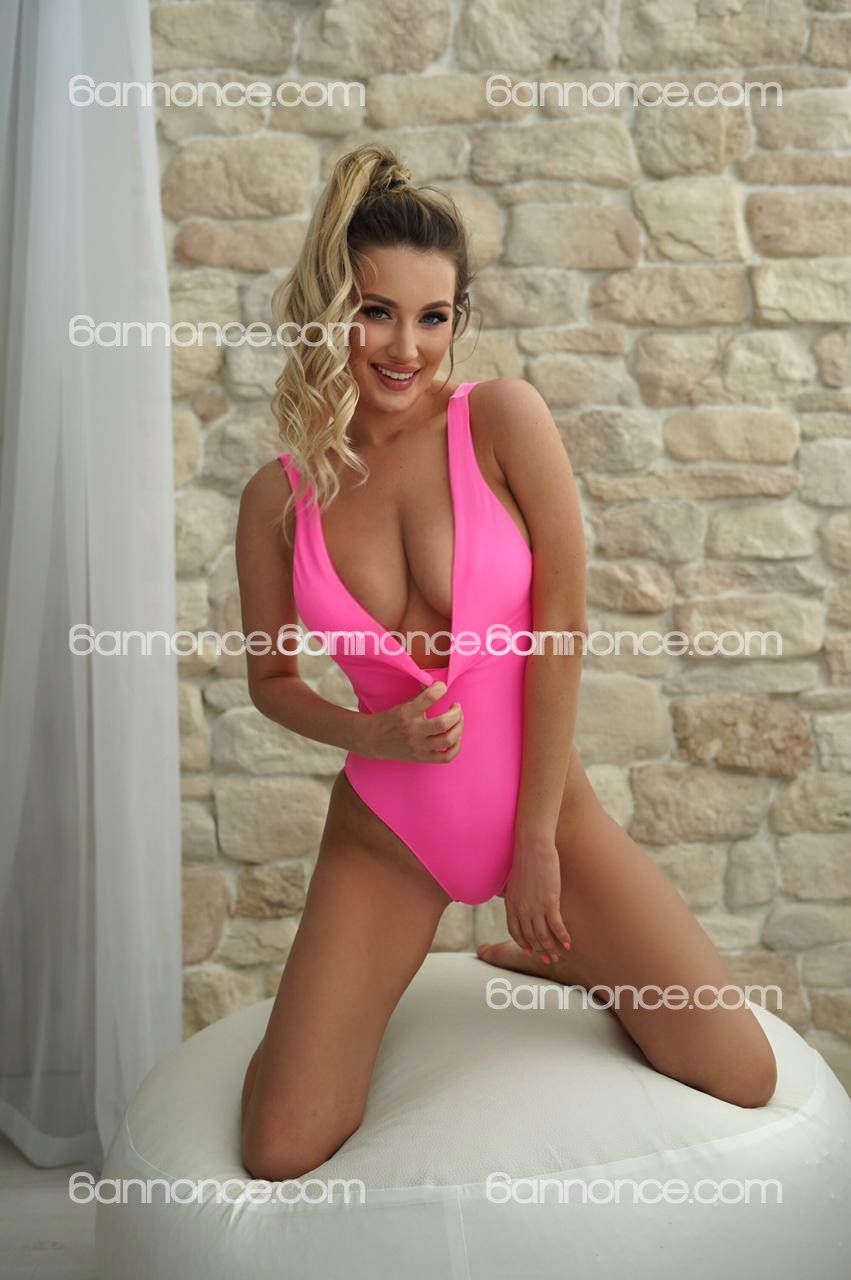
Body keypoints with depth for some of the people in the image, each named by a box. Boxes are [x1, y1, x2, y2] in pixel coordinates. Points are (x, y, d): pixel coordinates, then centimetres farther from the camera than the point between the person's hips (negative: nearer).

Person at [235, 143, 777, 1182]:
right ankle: (342, 996, 26)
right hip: (388, 831, 1)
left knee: (745, 1083, 0)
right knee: (281, 1156, -7)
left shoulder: (502, 419, -11)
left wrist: (538, 839, -10)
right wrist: (370, 735, -14)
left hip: (545, 800, 0)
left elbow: (562, 624, -12)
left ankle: (560, 955, 25)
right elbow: (269, 679, 7)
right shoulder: (278, 498, -5)